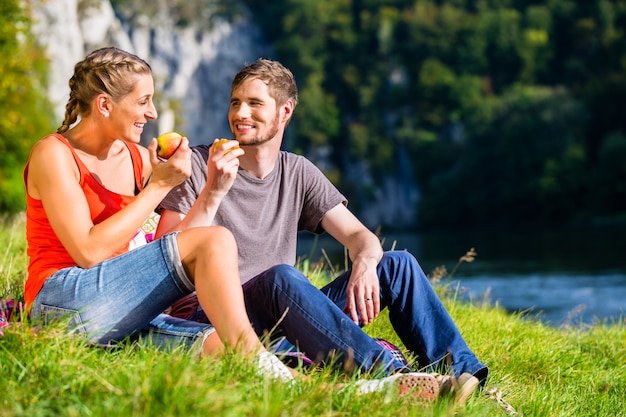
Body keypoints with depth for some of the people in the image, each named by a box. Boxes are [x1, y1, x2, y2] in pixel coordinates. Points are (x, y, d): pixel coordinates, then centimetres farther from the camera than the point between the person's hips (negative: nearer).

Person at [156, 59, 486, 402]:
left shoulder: (298, 174, 13)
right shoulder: (198, 166, 0)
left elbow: (360, 236, 7)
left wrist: (365, 264, -18)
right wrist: (213, 193, -21)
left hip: (291, 319, 5)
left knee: (397, 264, -6)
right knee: (281, 277, -36)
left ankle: (460, 371, -23)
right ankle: (392, 377, -47)